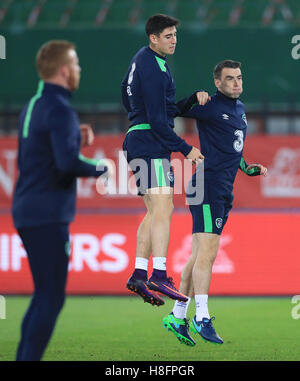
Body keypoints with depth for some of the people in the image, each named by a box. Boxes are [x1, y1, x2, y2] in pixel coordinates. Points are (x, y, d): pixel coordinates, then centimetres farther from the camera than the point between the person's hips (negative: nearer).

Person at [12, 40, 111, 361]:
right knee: (51, 298, -6)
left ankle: (24, 358, 16)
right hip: (48, 216, -9)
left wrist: (75, 137, 15)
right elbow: (68, 163, -27)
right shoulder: (59, 110, -15)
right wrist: (99, 167, -10)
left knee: (45, 295, 16)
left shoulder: (33, 106, 15)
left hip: (26, 212, 9)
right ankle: (30, 357, -8)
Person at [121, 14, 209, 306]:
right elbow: (158, 120, -20)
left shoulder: (142, 58, 15)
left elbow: (125, 90, 33)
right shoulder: (154, 69, -17)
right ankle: (159, 276, -28)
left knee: (154, 212, 10)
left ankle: (139, 275, 6)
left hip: (137, 140, 11)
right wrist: (185, 149, -15)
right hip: (151, 143, -11)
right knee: (163, 206, -19)